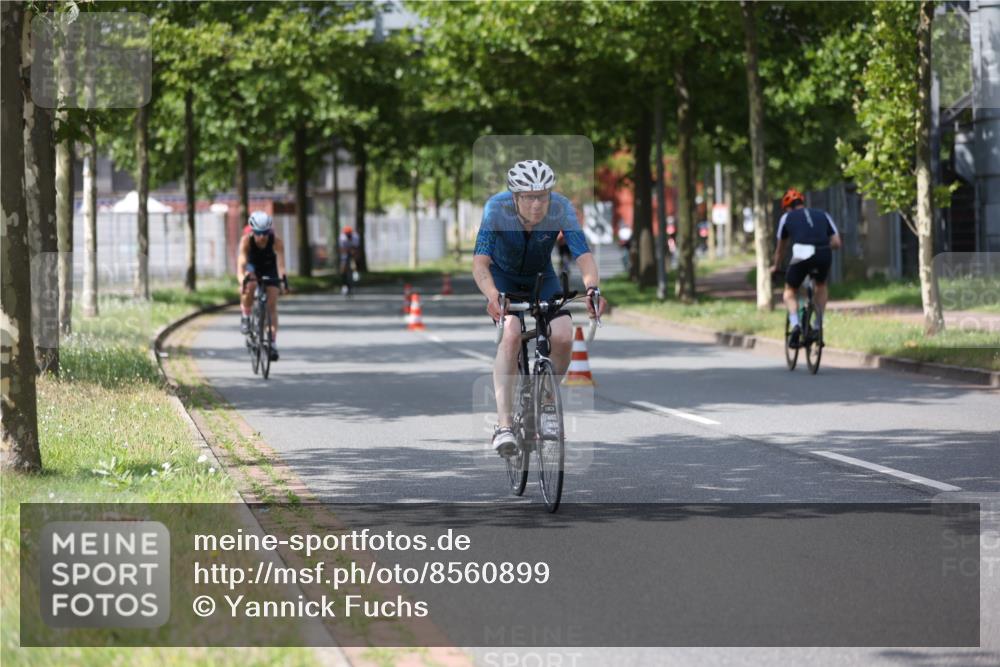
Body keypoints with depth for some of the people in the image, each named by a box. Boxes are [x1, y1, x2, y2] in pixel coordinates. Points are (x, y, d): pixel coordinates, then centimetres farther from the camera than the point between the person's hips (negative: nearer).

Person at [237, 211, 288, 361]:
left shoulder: (276, 241, -32)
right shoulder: (246, 241, -32)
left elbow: (280, 261, -41)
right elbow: (241, 262, -40)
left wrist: (283, 279, -58)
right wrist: (242, 280, -58)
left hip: (269, 269, 1)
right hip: (252, 267, -1)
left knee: (272, 305, -8)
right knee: (250, 285, -35)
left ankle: (273, 343, -1)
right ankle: (245, 317, -13)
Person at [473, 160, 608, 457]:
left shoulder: (561, 209, -28)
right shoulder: (497, 208, -31)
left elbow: (584, 256, -33)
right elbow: (480, 264, -36)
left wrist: (593, 289, -53)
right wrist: (492, 296, -55)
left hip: (542, 278, 2)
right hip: (503, 278, -2)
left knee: (563, 337, -20)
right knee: (511, 333, -28)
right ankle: (503, 422, -29)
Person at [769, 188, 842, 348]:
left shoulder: (787, 217, 23)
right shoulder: (823, 215, 27)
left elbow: (781, 248, 33)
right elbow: (836, 242, 19)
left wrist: (775, 266, 49)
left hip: (802, 255, -2)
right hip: (824, 255, 2)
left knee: (790, 291, 21)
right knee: (821, 285, 32)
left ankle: (795, 324, -3)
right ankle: (818, 326, 22)